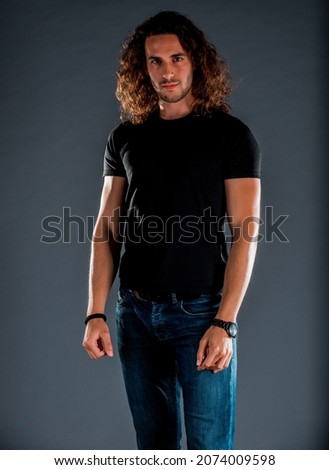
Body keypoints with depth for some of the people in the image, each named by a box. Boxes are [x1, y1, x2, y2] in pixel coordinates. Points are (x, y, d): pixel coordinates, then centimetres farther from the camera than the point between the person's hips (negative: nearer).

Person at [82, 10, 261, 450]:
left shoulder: (231, 135, -3)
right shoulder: (125, 137, 8)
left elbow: (245, 233, -8)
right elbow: (107, 228, 9)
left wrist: (224, 323, -16)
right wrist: (95, 314, 1)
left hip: (200, 312, -4)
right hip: (136, 313, 4)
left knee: (209, 451, 0)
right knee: (153, 443, 14)